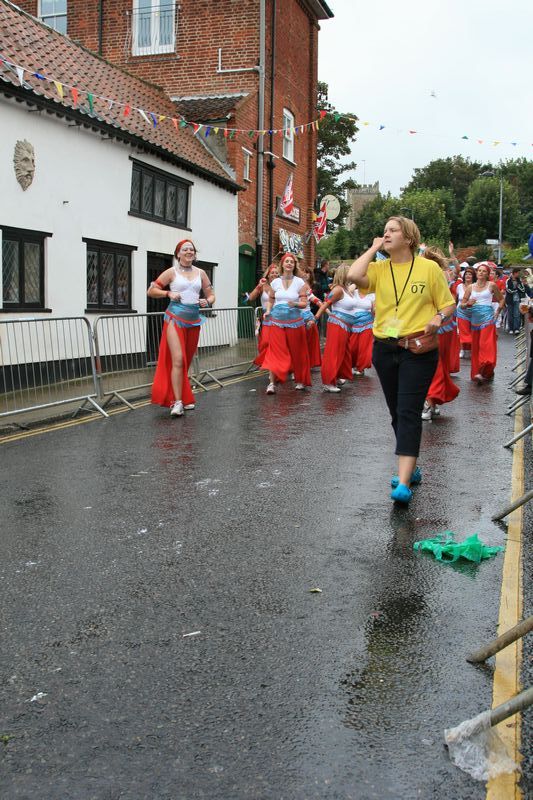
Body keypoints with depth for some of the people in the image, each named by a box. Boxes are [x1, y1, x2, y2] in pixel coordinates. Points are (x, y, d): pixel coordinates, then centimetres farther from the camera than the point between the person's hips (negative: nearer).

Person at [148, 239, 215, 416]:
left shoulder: (200, 273, 11)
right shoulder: (172, 272, 0)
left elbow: (211, 295, 18)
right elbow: (151, 291, 2)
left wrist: (207, 302, -4)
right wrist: (169, 293, -12)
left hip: (194, 321, 5)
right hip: (175, 319, -5)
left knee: (187, 361, 13)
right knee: (178, 360, -16)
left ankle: (185, 398, 25)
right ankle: (177, 402, -15)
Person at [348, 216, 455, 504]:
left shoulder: (429, 268, -2)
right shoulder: (378, 269, 4)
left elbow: (448, 304, 5)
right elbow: (354, 276, -17)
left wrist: (438, 318, -17)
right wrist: (374, 248, -5)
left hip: (418, 350, -4)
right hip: (384, 349, 4)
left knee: (408, 412, -12)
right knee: (397, 412, 13)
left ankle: (403, 483, -17)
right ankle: (411, 468, 30)